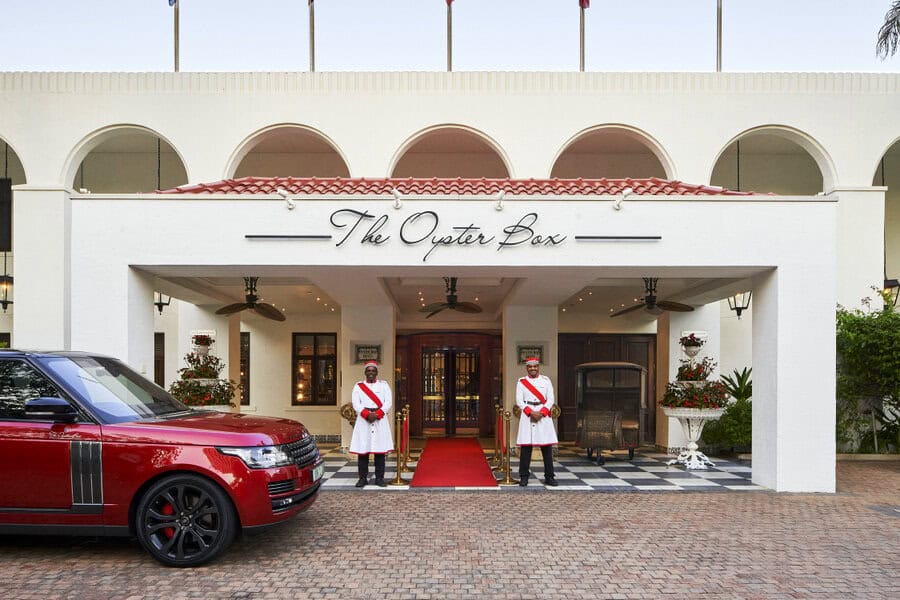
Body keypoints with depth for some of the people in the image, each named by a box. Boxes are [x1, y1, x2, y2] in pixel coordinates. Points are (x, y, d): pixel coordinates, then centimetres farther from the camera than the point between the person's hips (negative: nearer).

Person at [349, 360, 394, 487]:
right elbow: (356, 404, -1)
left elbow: (388, 402, 0)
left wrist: (377, 414, -12)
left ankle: (379, 478, 6)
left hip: (380, 420, 0)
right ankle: (363, 477, 7)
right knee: (362, 450, -1)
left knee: (380, 450, 0)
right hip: (363, 420, 0)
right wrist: (367, 414, -15)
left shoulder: (384, 384, 10)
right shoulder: (358, 386, 10)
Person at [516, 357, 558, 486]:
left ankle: (549, 476, 10)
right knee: (525, 446, -2)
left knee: (547, 446, 1)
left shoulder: (546, 380, 8)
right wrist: (531, 412, -13)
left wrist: (541, 413, -11)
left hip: (544, 415, 1)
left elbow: (551, 399, 2)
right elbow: (519, 401, 0)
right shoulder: (521, 382, 7)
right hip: (527, 414, -1)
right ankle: (524, 476, 6)